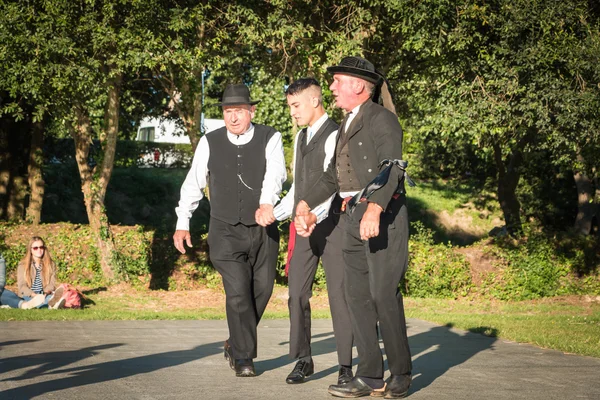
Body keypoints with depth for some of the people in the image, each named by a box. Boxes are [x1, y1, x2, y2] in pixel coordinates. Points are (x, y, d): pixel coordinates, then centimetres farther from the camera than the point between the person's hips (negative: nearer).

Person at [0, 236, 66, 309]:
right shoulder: (22, 265, 10)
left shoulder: (51, 265, 14)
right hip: (27, 297, 0)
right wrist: (34, 295, -20)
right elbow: (22, 286, -1)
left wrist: (46, 293, -19)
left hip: (44, 297, 0)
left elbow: (52, 284, 5)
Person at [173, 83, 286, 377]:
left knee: (262, 290, 10)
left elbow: (275, 173, -23)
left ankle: (235, 345, 33)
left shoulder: (270, 138, -5)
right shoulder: (209, 143, -1)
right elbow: (193, 183, 7)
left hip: (263, 230, 1)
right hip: (225, 232, -1)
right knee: (238, 292, -12)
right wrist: (182, 223, 4)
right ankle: (244, 358, 1)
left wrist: (266, 204, -41)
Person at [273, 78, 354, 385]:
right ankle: (303, 360, 12)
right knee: (297, 293, 4)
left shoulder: (334, 136, -10)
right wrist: (275, 213, 17)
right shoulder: (300, 137, 17)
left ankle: (345, 364, 4)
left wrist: (316, 215, -34)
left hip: (331, 224, -8)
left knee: (338, 294, -3)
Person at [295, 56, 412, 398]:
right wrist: (304, 205, 19)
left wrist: (374, 209, -33)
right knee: (358, 295, 5)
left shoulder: (382, 119, -7)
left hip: (383, 214, -9)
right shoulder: (347, 124, 21)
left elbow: (391, 168, -20)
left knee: (384, 294, -9)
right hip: (353, 217, 9)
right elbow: (334, 176, 28)